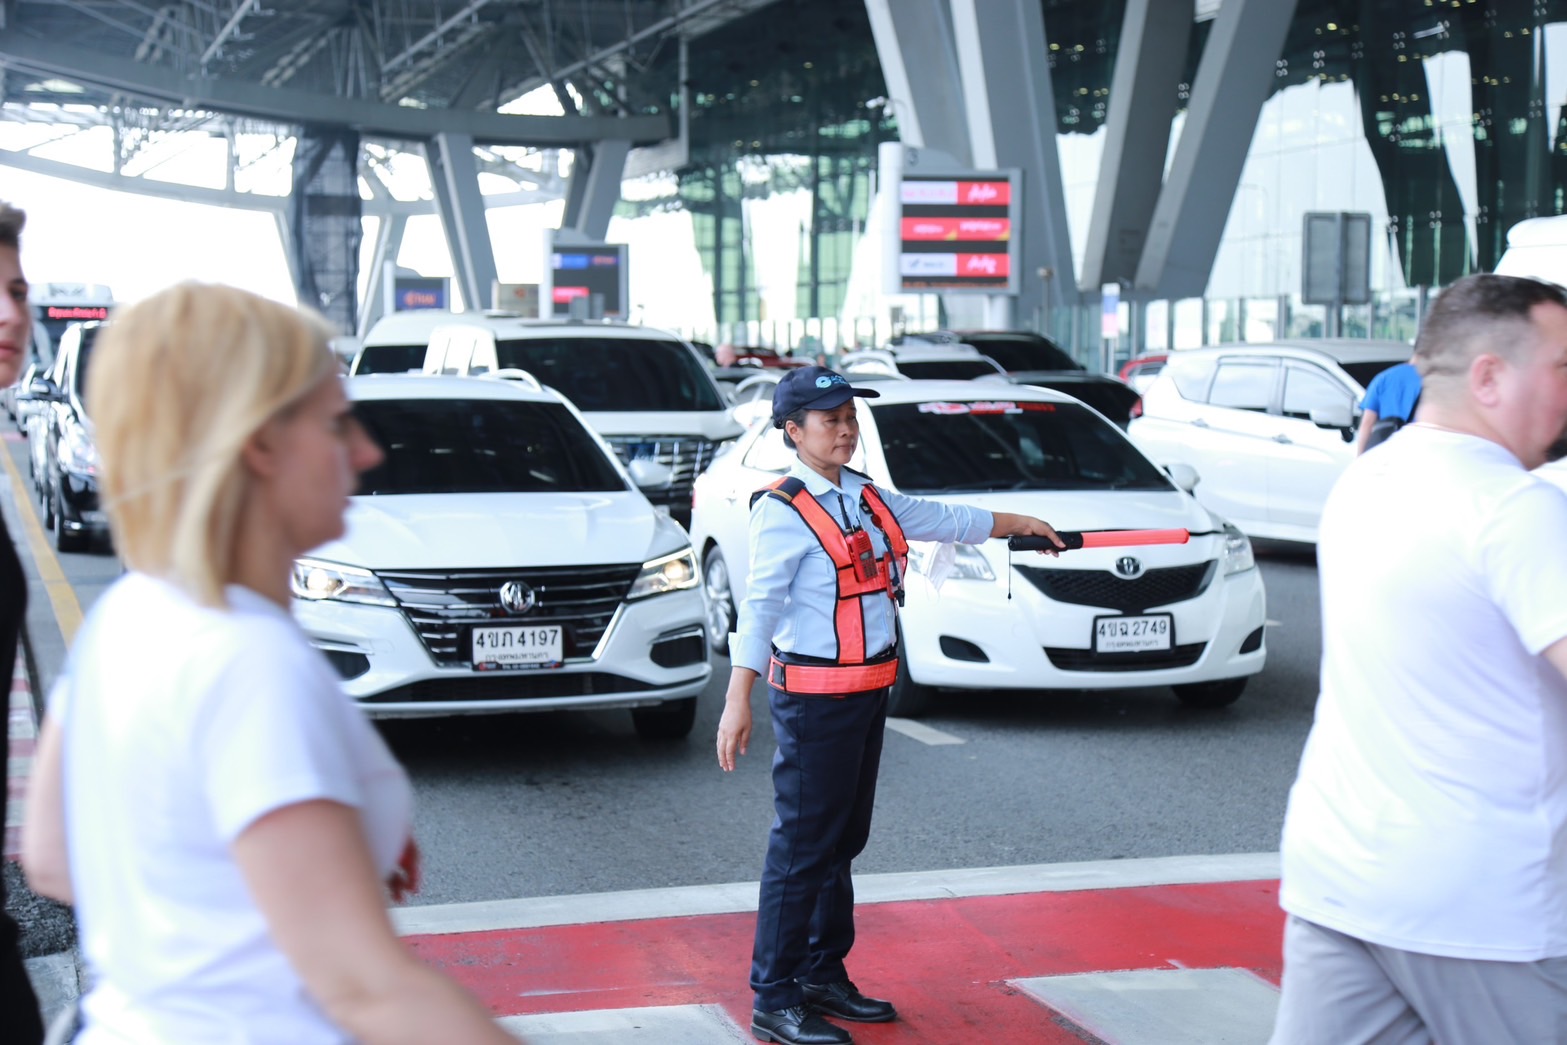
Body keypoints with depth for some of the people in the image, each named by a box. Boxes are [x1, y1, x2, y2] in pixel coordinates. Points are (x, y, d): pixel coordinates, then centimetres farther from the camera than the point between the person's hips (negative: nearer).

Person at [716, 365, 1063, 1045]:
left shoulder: (868, 499, 11)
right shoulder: (784, 511, -13)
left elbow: (943, 521, 27)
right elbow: (760, 606, -20)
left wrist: (1021, 523, 34)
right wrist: (738, 698, -26)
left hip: (868, 692, 8)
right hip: (814, 697, -8)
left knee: (843, 840, 15)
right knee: (802, 845, -5)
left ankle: (824, 977, 27)